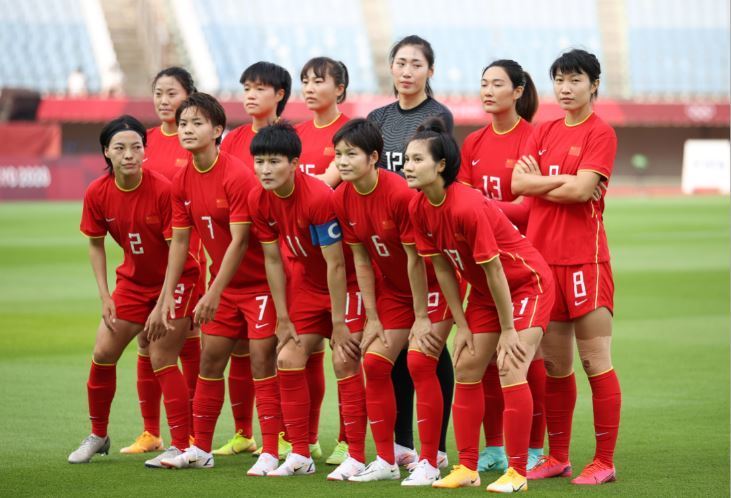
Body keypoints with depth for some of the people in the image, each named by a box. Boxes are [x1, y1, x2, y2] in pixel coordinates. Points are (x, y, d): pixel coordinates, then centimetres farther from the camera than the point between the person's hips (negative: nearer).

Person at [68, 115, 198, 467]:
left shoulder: (163, 189, -24)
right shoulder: (97, 194, -10)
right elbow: (95, 244, 3)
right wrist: (105, 297, -3)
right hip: (134, 280, 5)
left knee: (162, 359, -12)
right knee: (103, 353, 2)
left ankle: (182, 446, -5)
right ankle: (98, 435, 21)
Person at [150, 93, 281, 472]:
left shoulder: (238, 176, -21)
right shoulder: (182, 182, 1)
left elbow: (240, 241, -23)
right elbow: (180, 241, 7)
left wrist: (214, 294, -24)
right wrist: (167, 296, 1)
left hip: (260, 281, -8)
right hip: (224, 284, 8)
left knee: (262, 362, -9)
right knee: (210, 360, 9)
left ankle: (271, 452, -6)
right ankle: (200, 449, 18)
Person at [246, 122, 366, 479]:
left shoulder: (319, 197, -30)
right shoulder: (259, 201, -10)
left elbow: (336, 265, -25)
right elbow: (273, 259, -1)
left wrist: (338, 323, -21)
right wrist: (283, 319, -1)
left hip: (346, 283, -7)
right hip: (307, 280, 7)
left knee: (344, 362, -14)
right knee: (288, 359, 1)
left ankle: (356, 456, -8)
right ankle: (300, 455, 10)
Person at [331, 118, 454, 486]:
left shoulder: (401, 194, -28)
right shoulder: (342, 199, -8)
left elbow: (415, 258, -22)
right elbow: (361, 259, -1)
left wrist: (421, 317, -18)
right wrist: (372, 317, -2)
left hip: (432, 284, -7)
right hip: (391, 288, 7)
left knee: (420, 363, -16)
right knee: (374, 364, 1)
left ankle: (428, 463, -9)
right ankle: (386, 461, 11)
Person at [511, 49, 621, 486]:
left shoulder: (601, 133, -3)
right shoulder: (544, 132, 15)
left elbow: (581, 189, -15)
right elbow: (519, 182, 3)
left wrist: (538, 182, -1)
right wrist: (562, 181, -9)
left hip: (584, 260, -6)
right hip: (542, 256, 6)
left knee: (596, 362, -5)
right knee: (555, 364, 10)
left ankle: (605, 462, -2)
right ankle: (558, 457, 19)